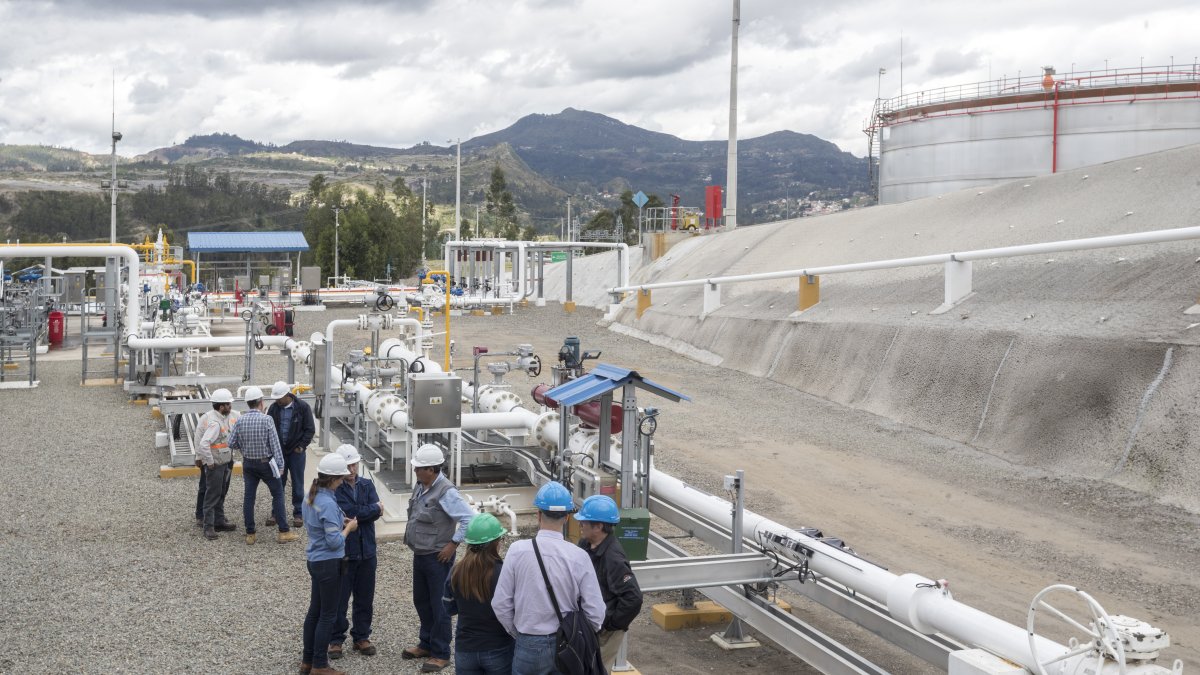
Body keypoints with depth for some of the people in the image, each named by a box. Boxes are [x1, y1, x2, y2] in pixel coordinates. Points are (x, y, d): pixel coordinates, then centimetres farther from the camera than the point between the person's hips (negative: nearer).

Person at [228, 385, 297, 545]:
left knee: (248, 497, 8)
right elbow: (275, 444, -15)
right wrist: (280, 465, -9)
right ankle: (284, 532, 5)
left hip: (248, 463, 4)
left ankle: (250, 534, 11)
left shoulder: (240, 421, -4)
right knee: (278, 495, 6)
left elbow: (231, 443, -1)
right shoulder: (266, 419, -16)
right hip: (266, 463, -4)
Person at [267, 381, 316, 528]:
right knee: (278, 484, 8)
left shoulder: (302, 407, -8)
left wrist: (301, 446, -10)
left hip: (296, 452, -3)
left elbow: (310, 429, -4)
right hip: (278, 452, 3)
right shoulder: (273, 408, 1)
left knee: (298, 484, 4)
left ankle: (298, 514, 13)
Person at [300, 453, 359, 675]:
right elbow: (335, 542, -23)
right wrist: (348, 528, -7)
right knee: (328, 614, 3)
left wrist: (339, 522, 8)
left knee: (314, 610, 17)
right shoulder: (328, 504, -24)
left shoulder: (310, 497, 4)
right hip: (329, 563, -9)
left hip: (315, 560, 9)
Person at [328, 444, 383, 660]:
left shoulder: (367, 485, 4)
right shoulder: (334, 489, -11)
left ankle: (361, 637, 27)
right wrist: (374, 508, -9)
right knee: (339, 598, 4)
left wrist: (359, 514, -19)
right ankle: (336, 640, 18)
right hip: (342, 552, -4)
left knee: (365, 597, 13)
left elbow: (377, 512, -8)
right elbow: (349, 513, -22)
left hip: (366, 550, 5)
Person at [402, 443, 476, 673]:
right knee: (421, 601, 20)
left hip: (437, 558, -9)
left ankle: (441, 654, 13)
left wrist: (453, 544, -20)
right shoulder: (420, 486, 4)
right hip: (420, 555, 9)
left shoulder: (446, 492, -23)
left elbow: (469, 519, -26)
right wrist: (412, 538, 14)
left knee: (439, 606, 2)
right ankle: (427, 644, 37)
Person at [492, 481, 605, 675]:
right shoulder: (579, 557, -12)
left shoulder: (518, 551, -12)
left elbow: (501, 604, -6)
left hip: (529, 645, 0)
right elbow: (596, 614, -10)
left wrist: (517, 633, 10)